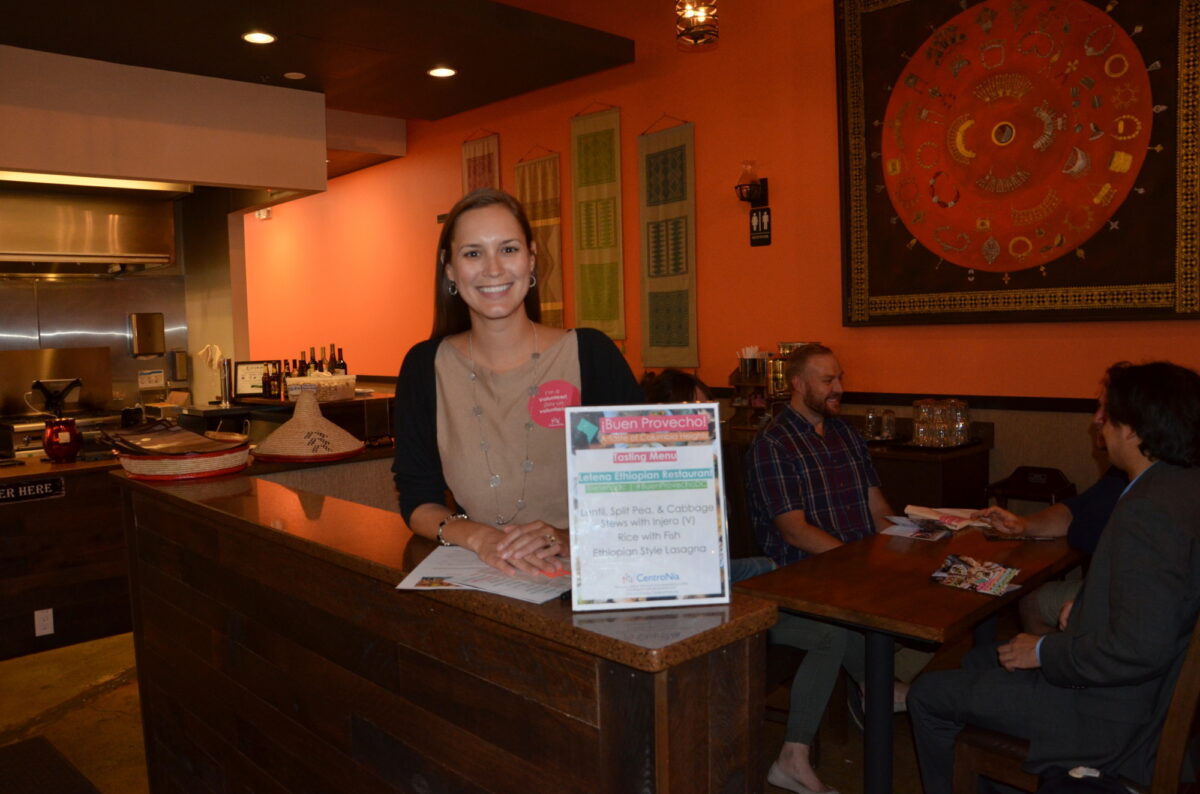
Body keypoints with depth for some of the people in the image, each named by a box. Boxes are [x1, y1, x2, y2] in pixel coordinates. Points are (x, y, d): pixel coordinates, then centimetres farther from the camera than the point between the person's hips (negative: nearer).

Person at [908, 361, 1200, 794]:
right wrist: (1085, 606, 5)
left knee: (927, 695, 0)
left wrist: (1044, 652, -19)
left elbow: (1139, 648, -33)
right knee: (978, 660, 27)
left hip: (1110, 718, -10)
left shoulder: (1150, 511, -30)